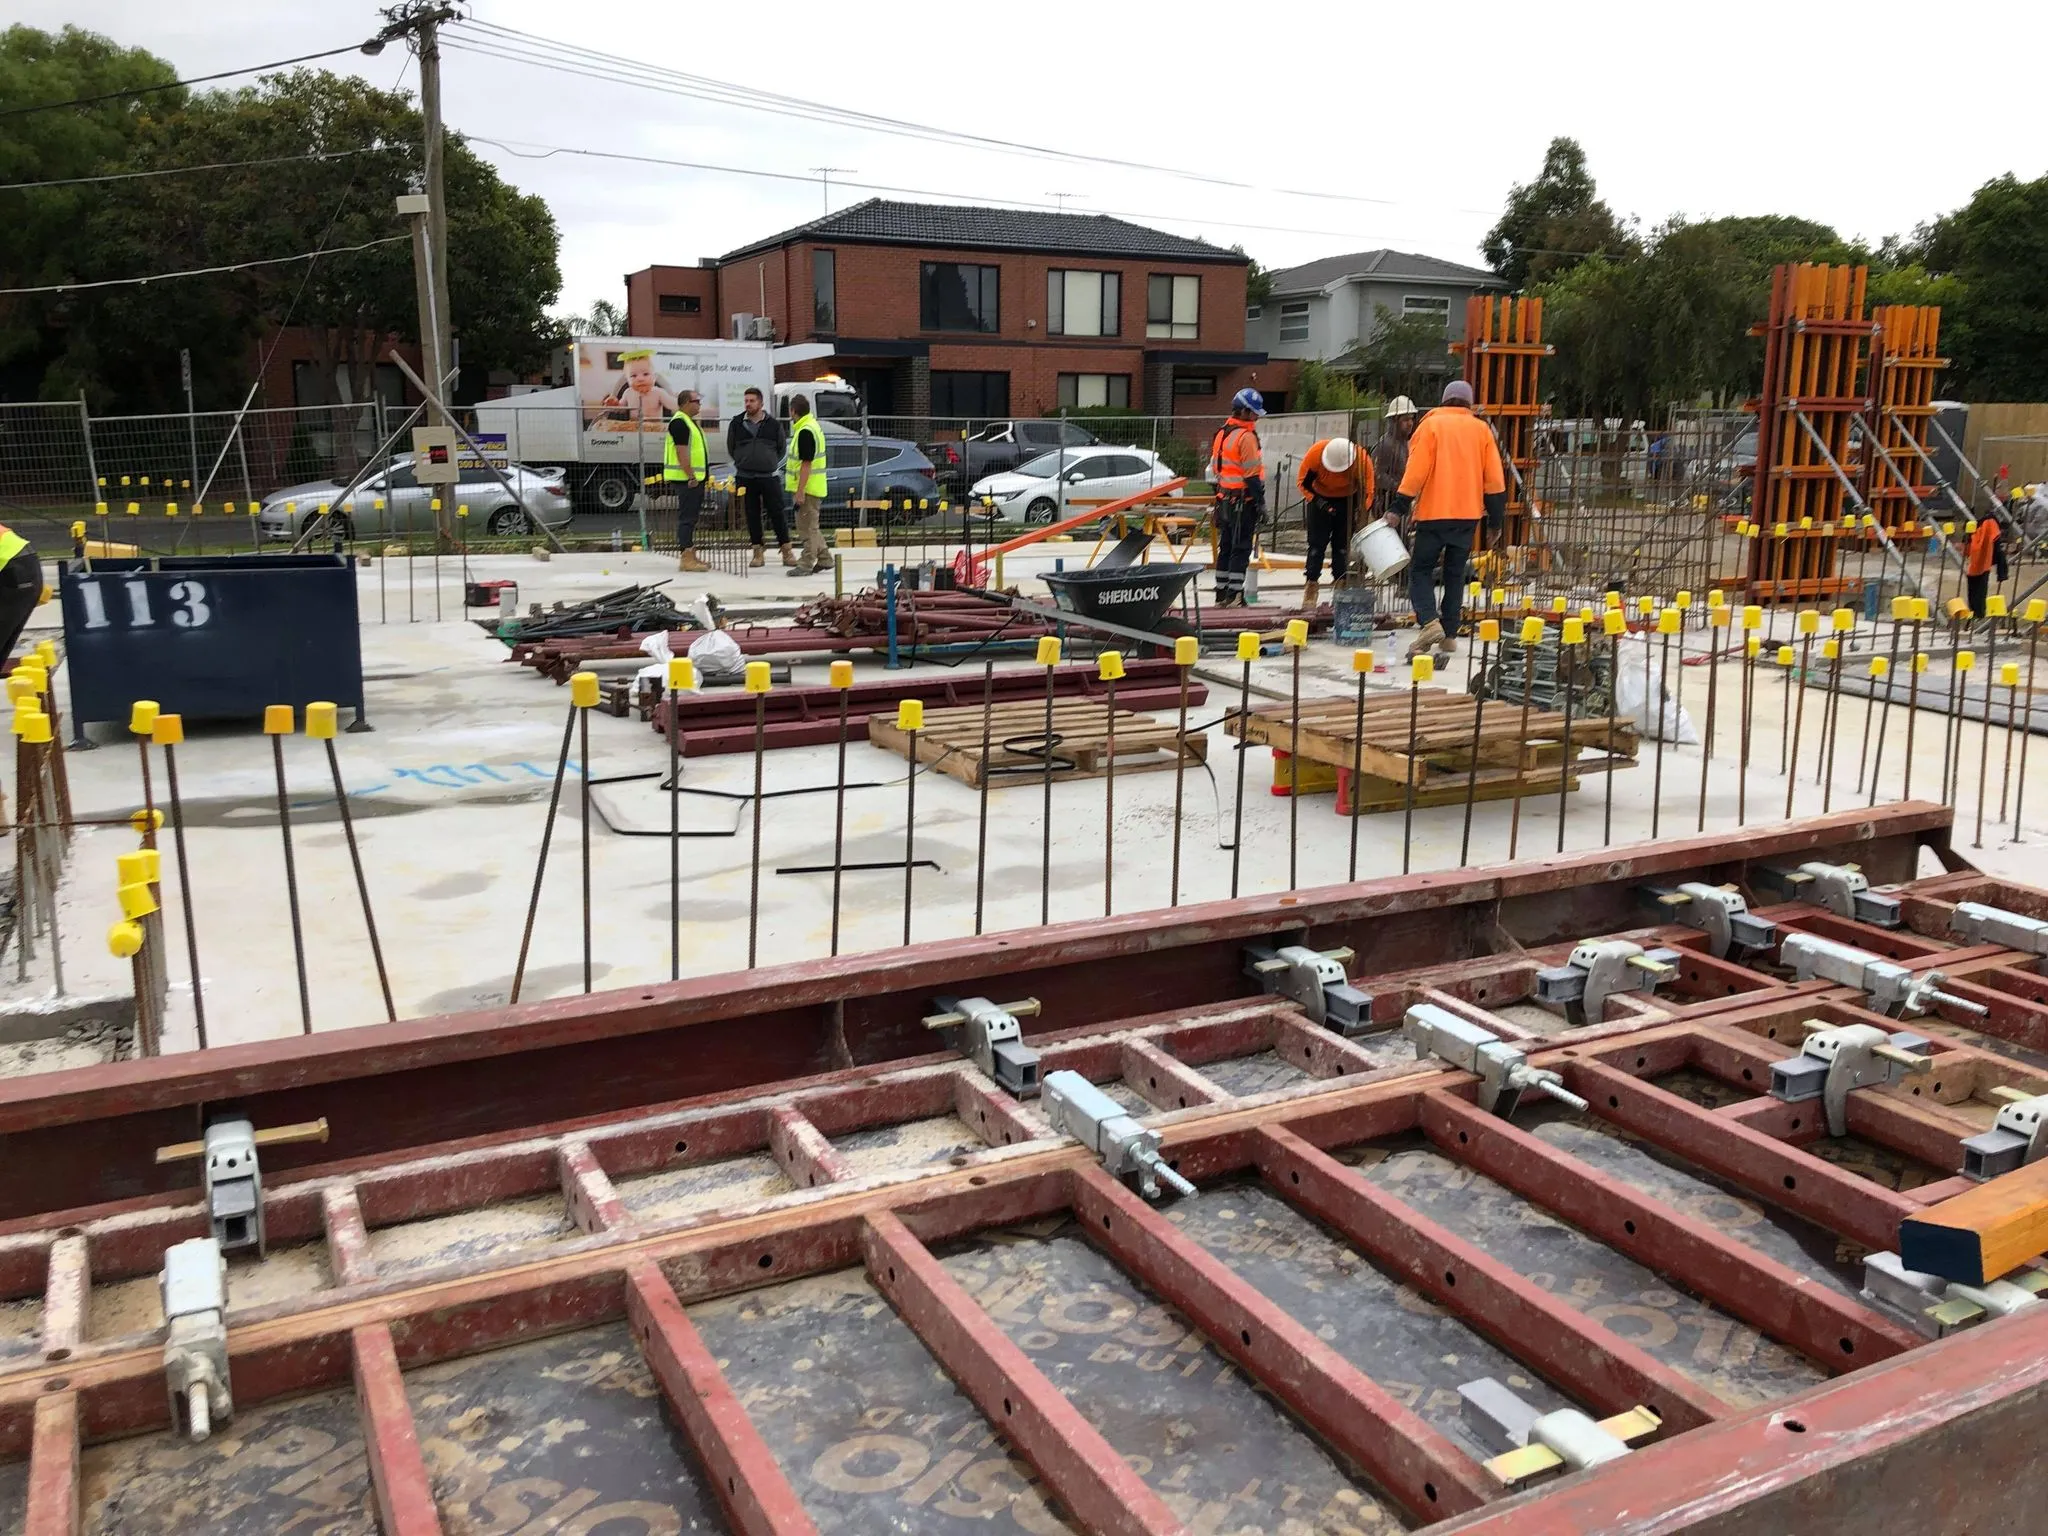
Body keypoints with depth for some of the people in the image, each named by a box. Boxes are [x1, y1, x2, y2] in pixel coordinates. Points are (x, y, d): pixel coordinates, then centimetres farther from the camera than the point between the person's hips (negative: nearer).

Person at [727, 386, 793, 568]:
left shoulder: (773, 424, 2)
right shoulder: (737, 423, 5)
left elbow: (781, 448, 13)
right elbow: (731, 448, 14)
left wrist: (770, 463, 10)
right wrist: (744, 463, 13)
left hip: (769, 476, -1)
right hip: (745, 478, 1)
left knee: (777, 512, -2)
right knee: (752, 515, 4)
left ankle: (787, 551, 4)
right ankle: (758, 551, 11)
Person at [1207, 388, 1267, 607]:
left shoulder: (1220, 433, 14)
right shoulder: (1246, 436, -14)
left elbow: (1214, 469, 18)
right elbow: (1251, 474, -17)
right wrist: (1261, 502, -13)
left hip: (1224, 498, 8)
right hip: (1243, 500, -8)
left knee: (1225, 547, 13)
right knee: (1241, 548, -5)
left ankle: (1221, 593, 16)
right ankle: (1234, 595, -8)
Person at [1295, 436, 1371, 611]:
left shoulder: (1363, 461, -28)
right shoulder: (1316, 453, -28)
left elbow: (1366, 492, -16)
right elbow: (1303, 482, -14)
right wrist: (1318, 502, -26)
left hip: (1347, 500, 0)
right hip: (1320, 498, 0)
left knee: (1342, 545, -2)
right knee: (1317, 544, -3)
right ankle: (1311, 587, 2)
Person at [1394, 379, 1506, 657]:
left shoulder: (1431, 425, -2)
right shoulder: (1481, 429, 8)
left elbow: (1417, 470, -11)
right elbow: (1495, 479, 6)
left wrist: (1400, 507, -7)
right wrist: (1496, 519, 12)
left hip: (1434, 512, -3)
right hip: (1468, 514, 4)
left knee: (1421, 570, 4)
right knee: (1455, 574, 13)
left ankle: (1429, 621, -19)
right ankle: (1449, 634, 11)